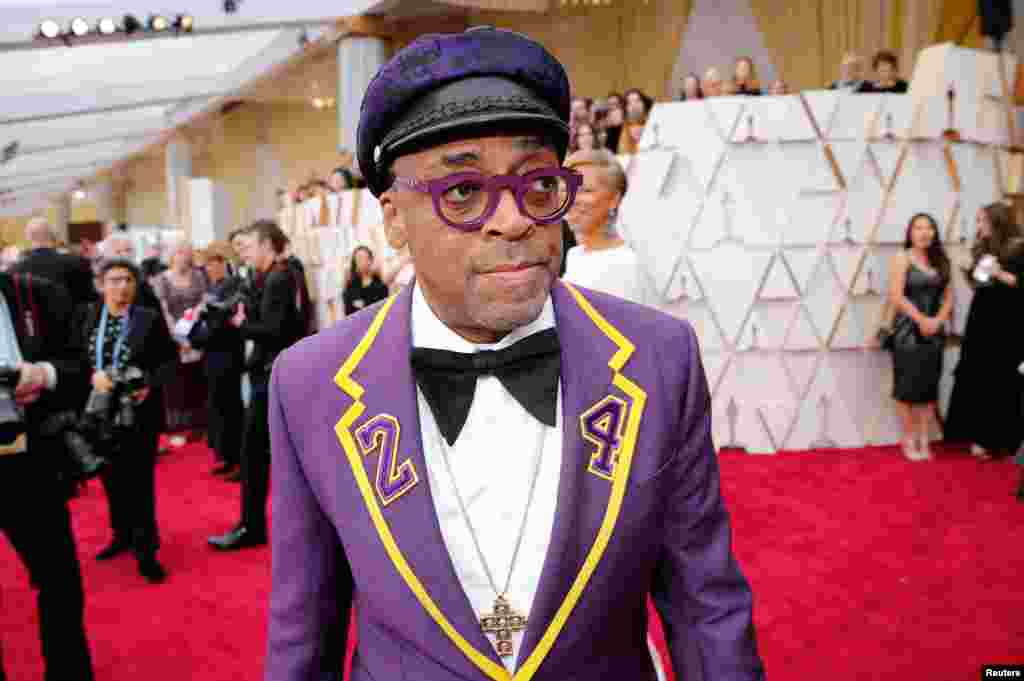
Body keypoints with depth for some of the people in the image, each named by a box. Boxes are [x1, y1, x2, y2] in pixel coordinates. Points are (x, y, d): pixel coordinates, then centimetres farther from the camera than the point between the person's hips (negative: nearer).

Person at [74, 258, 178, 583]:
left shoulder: (150, 319, -5)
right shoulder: (85, 316, 1)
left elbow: (170, 359, -3)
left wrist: (150, 385, -19)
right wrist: (93, 376, -21)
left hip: (139, 411, -3)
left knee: (140, 481, 1)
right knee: (111, 478, 18)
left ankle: (146, 551, 10)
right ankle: (122, 535, 37)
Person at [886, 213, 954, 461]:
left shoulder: (940, 261, 11)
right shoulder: (902, 258, -3)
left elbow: (948, 296, 9)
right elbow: (896, 296, -11)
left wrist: (938, 320, -7)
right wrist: (920, 319, -13)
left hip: (933, 331, 5)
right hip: (908, 330, -4)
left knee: (929, 385, 6)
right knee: (908, 385, -1)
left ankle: (924, 440, 14)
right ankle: (909, 440, 9)